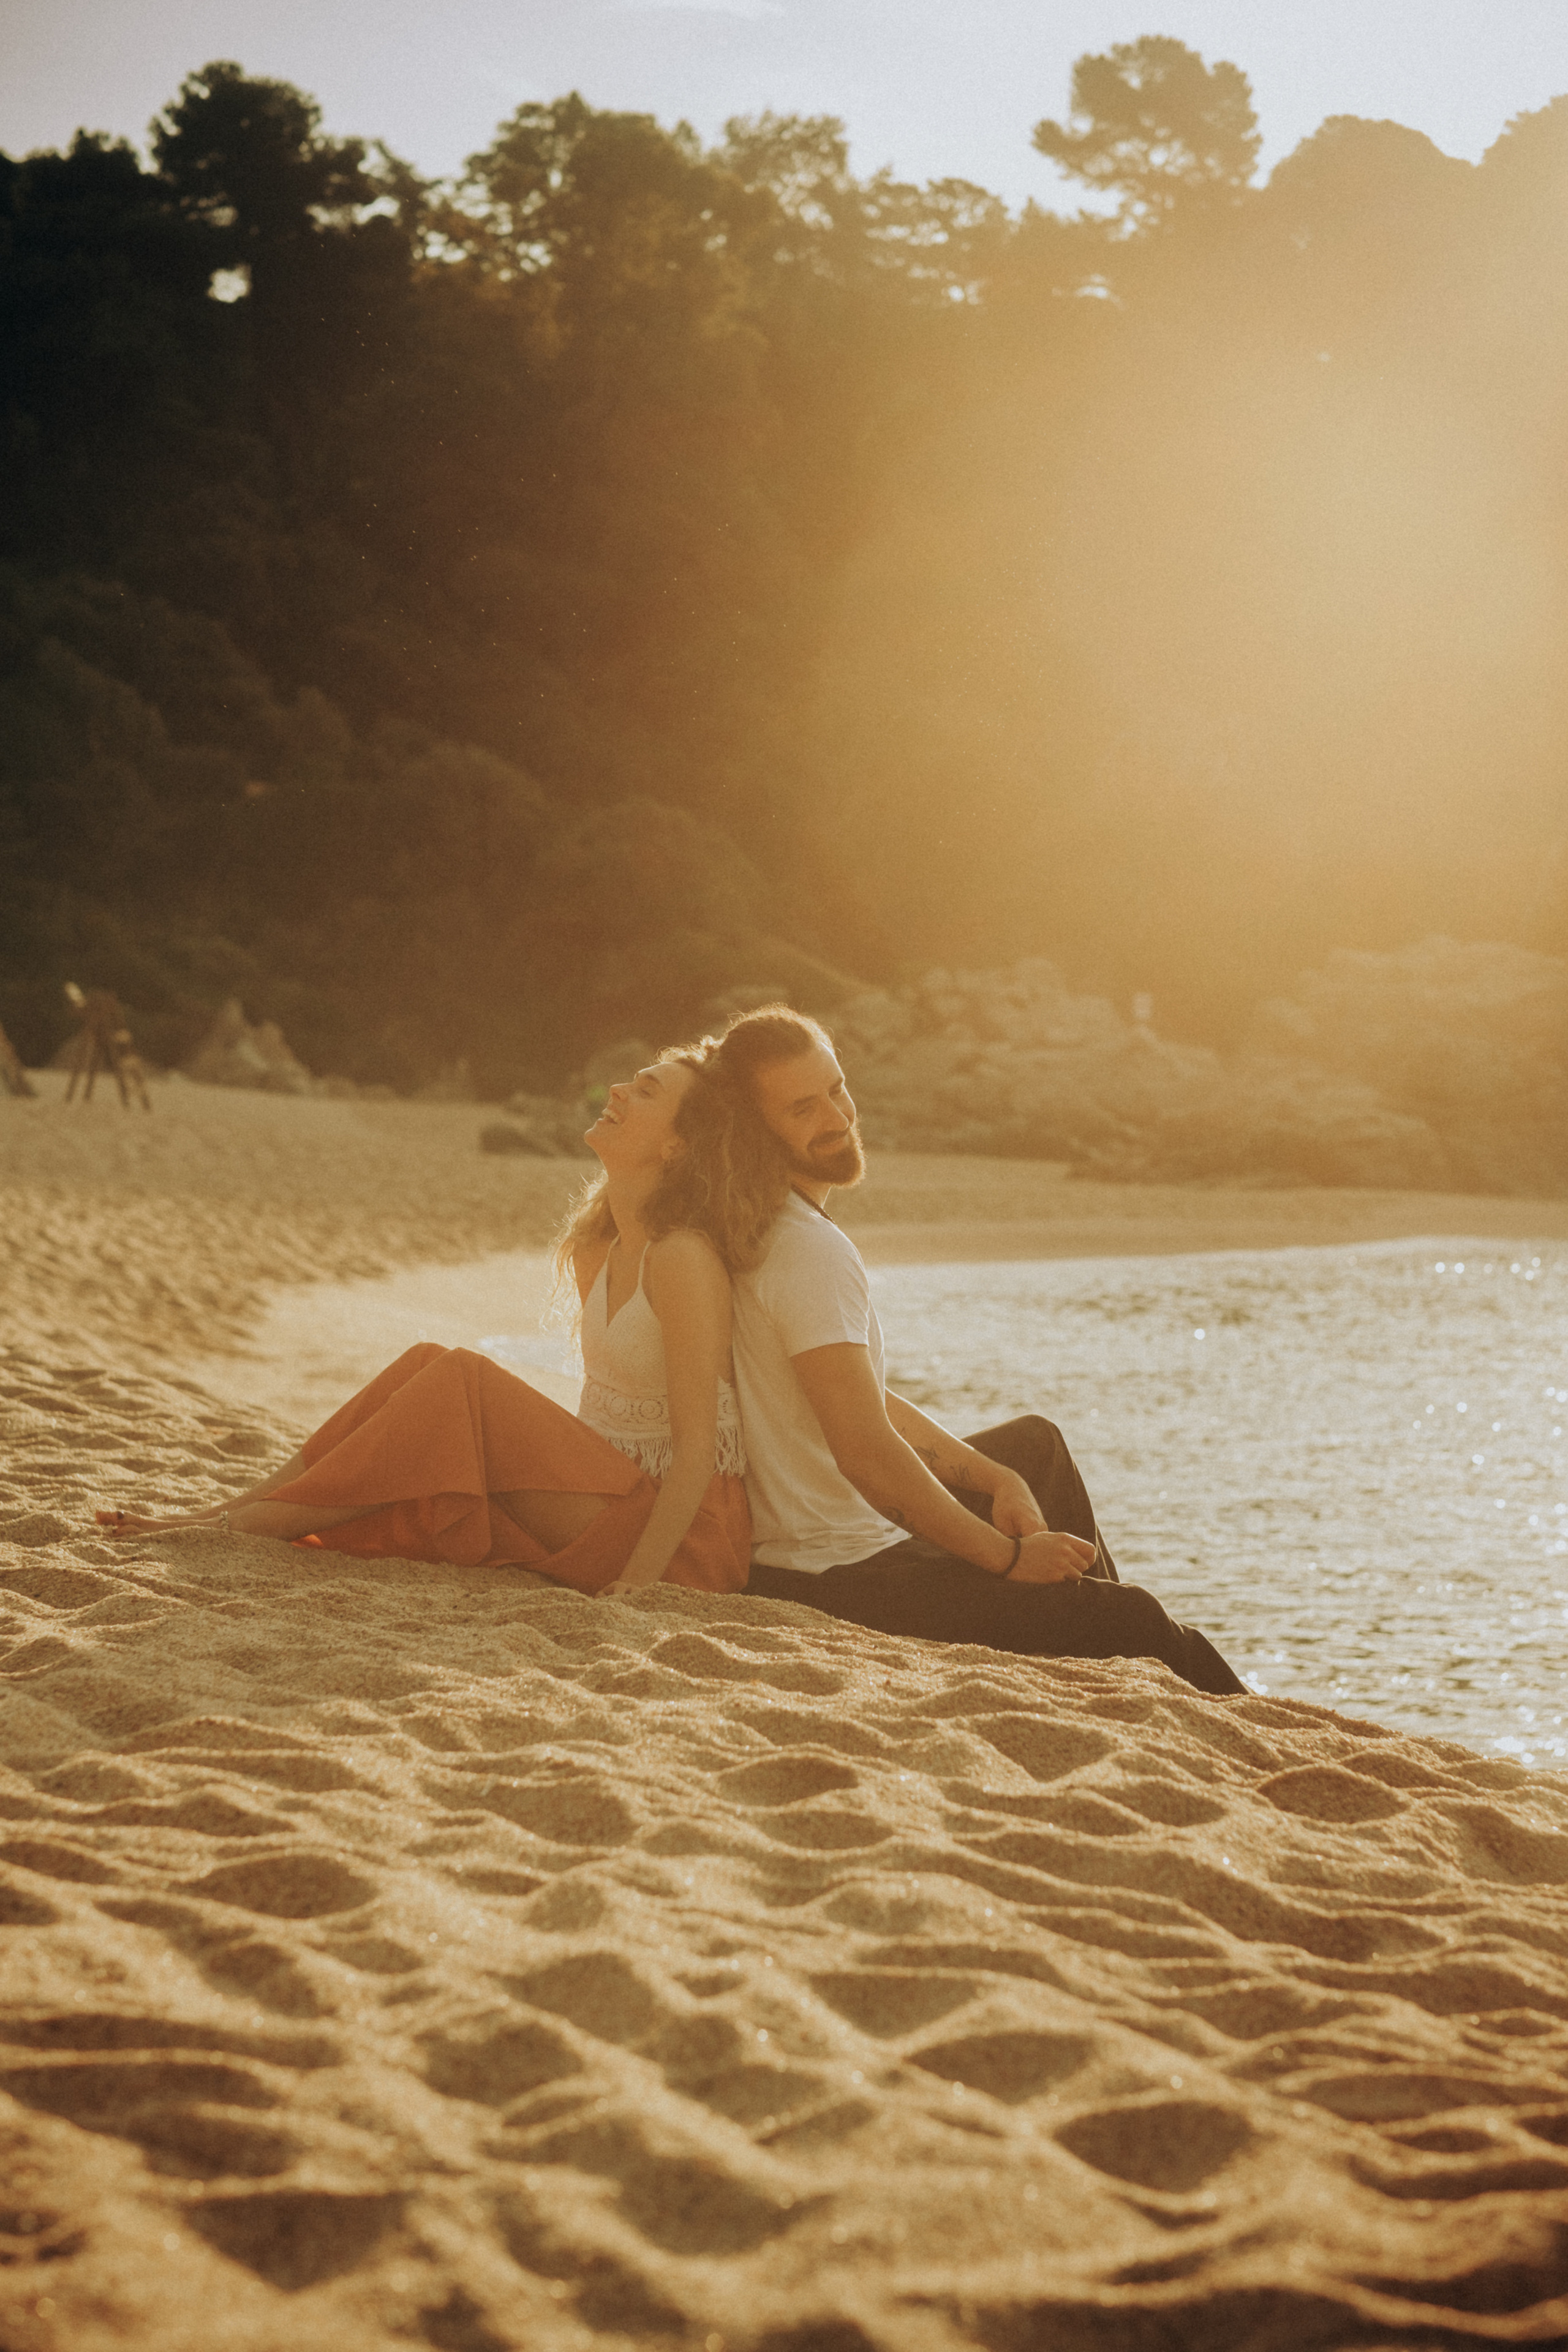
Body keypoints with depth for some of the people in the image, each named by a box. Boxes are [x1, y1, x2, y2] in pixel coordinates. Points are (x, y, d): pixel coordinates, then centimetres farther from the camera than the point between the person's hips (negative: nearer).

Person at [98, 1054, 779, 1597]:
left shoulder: (684, 1259, -17)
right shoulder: (595, 1251, 11)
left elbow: (697, 1447, -20)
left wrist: (634, 1584, -25)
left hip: (686, 1533, -8)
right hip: (611, 1496, 8)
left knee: (459, 1383, -19)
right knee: (428, 1368, -6)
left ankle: (242, 1528, -14)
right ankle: (240, 1510, -7)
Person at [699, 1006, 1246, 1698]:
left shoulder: (762, 1232, 10)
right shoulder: (810, 1252, -22)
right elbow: (866, 1449, -28)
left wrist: (997, 1480, 11)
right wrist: (1008, 1557, -18)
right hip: (844, 1578, -11)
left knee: (1036, 1441, 31)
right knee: (1132, 1619, -12)